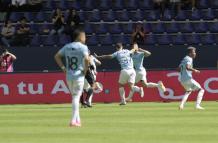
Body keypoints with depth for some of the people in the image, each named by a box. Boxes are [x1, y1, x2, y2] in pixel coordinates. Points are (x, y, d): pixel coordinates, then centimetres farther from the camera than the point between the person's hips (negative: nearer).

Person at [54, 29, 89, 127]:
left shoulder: (67, 47, 11)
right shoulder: (83, 47, -9)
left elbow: (57, 56, 14)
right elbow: (86, 59, -25)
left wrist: (63, 67, 13)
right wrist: (85, 69, -11)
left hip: (68, 76, 6)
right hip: (78, 76, -6)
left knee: (74, 97, 17)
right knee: (76, 97, -4)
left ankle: (78, 120, 20)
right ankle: (73, 121, -11)